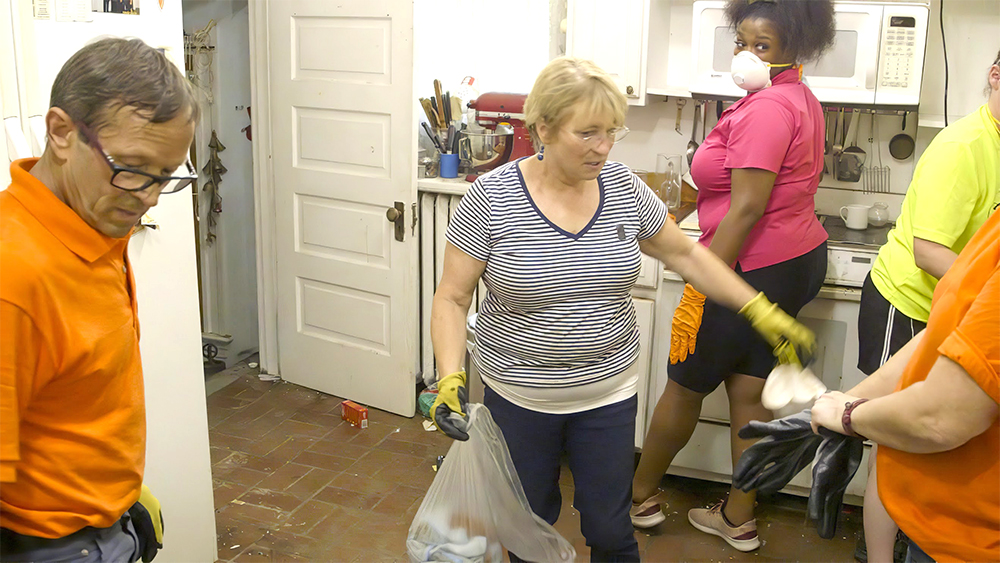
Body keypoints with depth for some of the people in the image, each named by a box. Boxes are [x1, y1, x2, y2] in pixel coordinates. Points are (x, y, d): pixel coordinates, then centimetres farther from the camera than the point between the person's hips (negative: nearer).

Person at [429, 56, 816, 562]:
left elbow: (685, 254, 6)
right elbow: (452, 299, -10)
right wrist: (450, 378, -24)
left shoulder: (623, 188, -6)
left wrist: (762, 313, 1)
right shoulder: (492, 197, -15)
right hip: (520, 398, -2)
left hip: (609, 393, 2)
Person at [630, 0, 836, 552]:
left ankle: (640, 496, 26)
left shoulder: (767, 108, -20)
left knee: (684, 387, 7)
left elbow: (746, 210, -25)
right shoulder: (799, 98, 12)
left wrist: (697, 295, -22)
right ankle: (739, 518, 25)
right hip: (800, 258, 10)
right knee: (749, 391, 15)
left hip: (755, 267, -9)